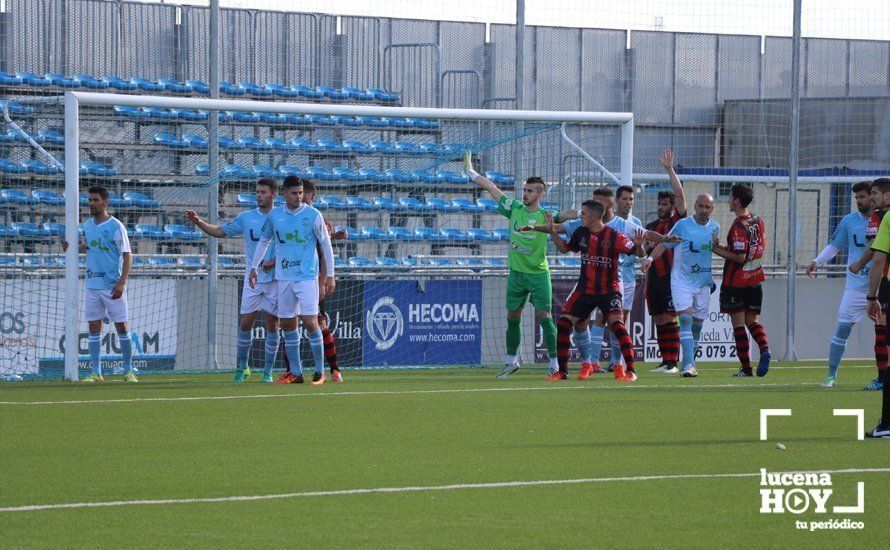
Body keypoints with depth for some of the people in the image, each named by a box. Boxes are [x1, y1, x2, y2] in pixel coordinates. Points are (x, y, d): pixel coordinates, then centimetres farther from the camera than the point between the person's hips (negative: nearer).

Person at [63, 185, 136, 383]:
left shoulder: (116, 227, -9)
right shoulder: (88, 225, 9)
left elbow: (127, 256, -10)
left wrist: (121, 283, -19)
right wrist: (72, 248, 4)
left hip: (113, 285, -6)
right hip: (92, 283, 6)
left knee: (121, 326, -1)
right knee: (94, 327, 4)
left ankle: (128, 370, 8)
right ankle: (95, 372, 6)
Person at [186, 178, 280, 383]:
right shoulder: (246, 218, 6)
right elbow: (219, 231, 10)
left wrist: (276, 261, -15)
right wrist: (198, 222, -4)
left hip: (275, 279, -2)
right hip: (252, 279, 2)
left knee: (272, 325, -1)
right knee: (245, 323, 0)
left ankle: (268, 372, 7)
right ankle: (242, 368, 13)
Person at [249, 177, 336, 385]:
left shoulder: (313, 215, -5)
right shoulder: (275, 215, 6)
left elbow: (326, 244, 0)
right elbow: (263, 241, 19)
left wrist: (330, 275, -2)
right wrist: (254, 267, 16)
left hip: (307, 276, -4)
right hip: (283, 277, 4)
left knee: (310, 322, -11)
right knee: (288, 324, 5)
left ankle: (320, 372, -2)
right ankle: (295, 373, 12)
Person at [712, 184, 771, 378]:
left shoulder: (739, 226, -17)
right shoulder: (757, 221, 8)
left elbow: (740, 257, -21)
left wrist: (717, 251, -9)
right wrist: (725, 247, 15)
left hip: (736, 281, -7)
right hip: (755, 279, 7)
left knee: (738, 323, 0)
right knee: (751, 320, 14)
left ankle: (746, 368, -1)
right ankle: (764, 349, -13)